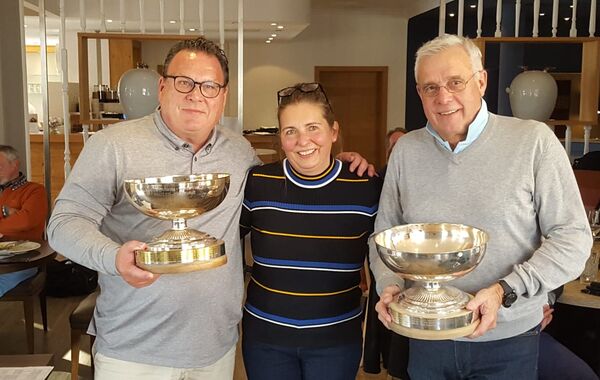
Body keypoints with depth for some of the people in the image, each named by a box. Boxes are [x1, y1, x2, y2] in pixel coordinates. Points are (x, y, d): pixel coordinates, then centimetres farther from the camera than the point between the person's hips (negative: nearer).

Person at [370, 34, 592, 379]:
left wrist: (506, 291, -21)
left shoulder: (534, 141, -10)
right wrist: (389, 285, -10)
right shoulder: (406, 150, 0)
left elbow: (573, 238, -10)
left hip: (509, 340, -2)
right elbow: (385, 234, 7)